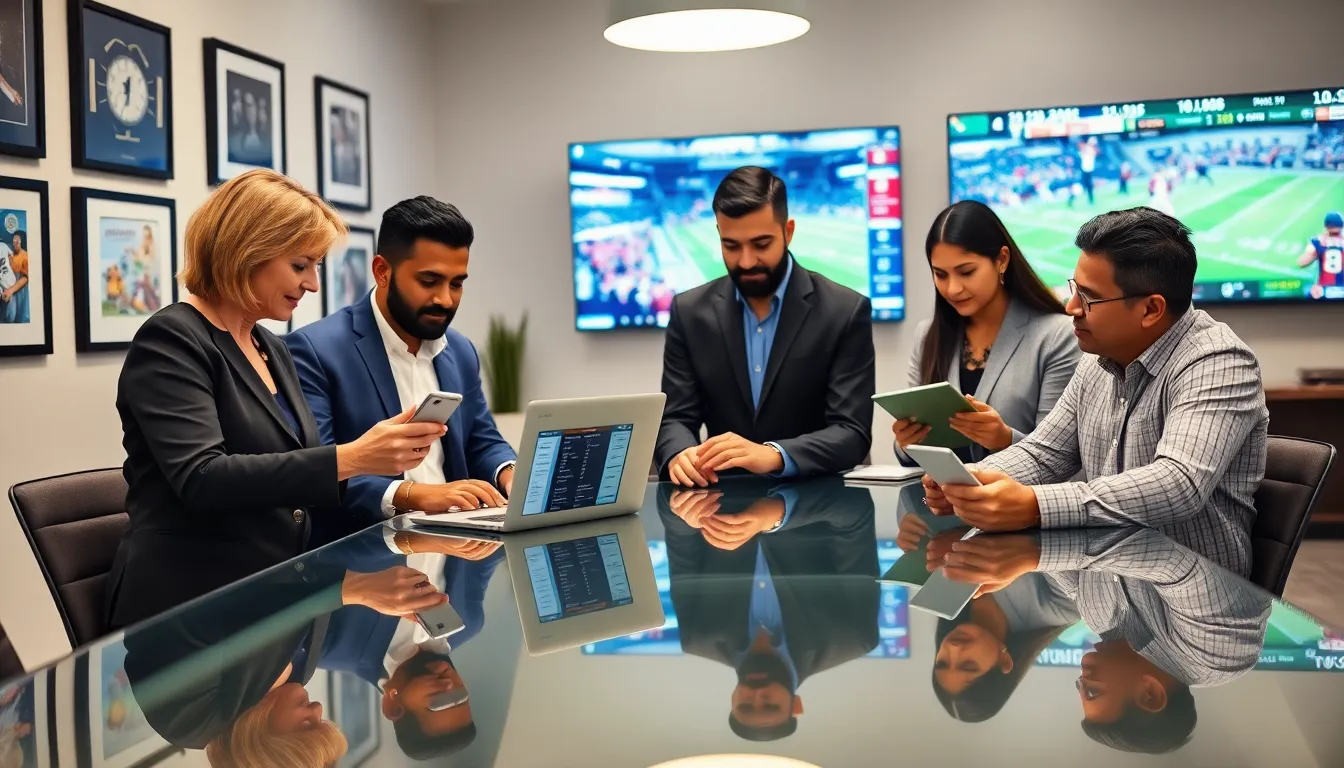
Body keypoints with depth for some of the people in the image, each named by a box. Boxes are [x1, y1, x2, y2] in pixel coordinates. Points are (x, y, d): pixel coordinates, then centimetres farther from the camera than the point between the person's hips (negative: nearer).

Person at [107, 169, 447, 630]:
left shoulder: (272, 350, 15)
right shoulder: (171, 340, -9)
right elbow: (201, 480, -24)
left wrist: (376, 456, -1)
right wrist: (348, 459, -29)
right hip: (190, 608, -7)